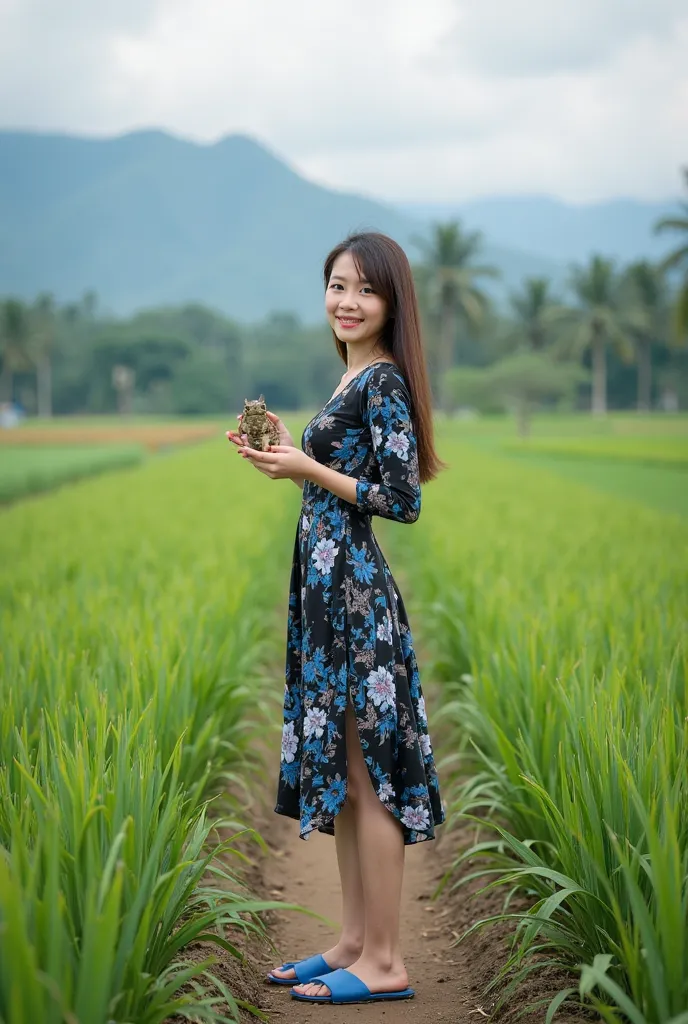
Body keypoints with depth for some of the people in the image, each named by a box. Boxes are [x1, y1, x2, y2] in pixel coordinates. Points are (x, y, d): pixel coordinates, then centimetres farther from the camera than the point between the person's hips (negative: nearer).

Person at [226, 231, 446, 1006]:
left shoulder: (383, 380, -12)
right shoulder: (356, 379, 16)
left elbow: (404, 502, -16)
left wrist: (308, 470, -17)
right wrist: (290, 453, 10)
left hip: (354, 591, -10)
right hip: (329, 585, 10)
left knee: (364, 774, -3)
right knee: (339, 772, 13)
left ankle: (383, 963, 6)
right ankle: (354, 940, 23)